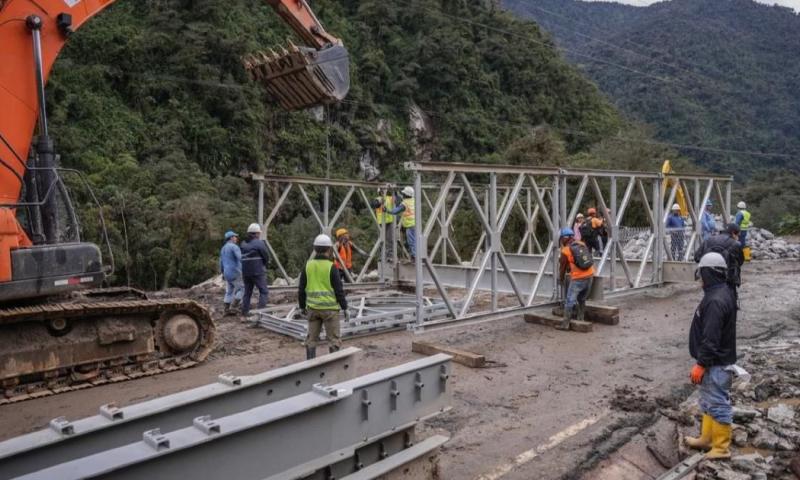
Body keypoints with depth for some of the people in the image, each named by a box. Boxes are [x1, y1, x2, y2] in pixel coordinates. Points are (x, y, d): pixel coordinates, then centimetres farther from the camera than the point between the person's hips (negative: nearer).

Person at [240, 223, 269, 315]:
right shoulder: (259, 243, -9)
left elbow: (244, 257, 10)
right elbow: (266, 257, -7)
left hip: (246, 272, 7)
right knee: (264, 291, -1)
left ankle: (245, 311, 14)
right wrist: (265, 264, 14)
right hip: (258, 271, -6)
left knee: (247, 292, 14)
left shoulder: (244, 244, 11)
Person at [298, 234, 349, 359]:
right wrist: (345, 308, -2)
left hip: (313, 307, 4)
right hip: (329, 308, -4)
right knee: (333, 339, 5)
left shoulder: (308, 266, 2)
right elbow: (339, 290, -10)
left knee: (312, 338, 12)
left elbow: (301, 289, 7)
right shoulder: (331, 267, -11)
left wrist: (302, 306, 18)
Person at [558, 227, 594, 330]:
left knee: (569, 301, -2)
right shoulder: (582, 244, 7)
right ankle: (581, 319, 28)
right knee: (582, 299, 21)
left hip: (577, 278, -6)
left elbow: (562, 267, 3)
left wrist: (561, 279, 21)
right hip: (589, 275, 6)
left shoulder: (565, 251, -7)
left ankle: (565, 324, -3)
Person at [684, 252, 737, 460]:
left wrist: (701, 364, -20)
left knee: (718, 404, 1)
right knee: (709, 403, 20)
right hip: (718, 360, 11)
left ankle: (721, 448, 11)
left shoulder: (715, 301, -25)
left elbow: (710, 339, -26)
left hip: (716, 364, -11)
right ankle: (706, 438, 33)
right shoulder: (723, 293, 8)